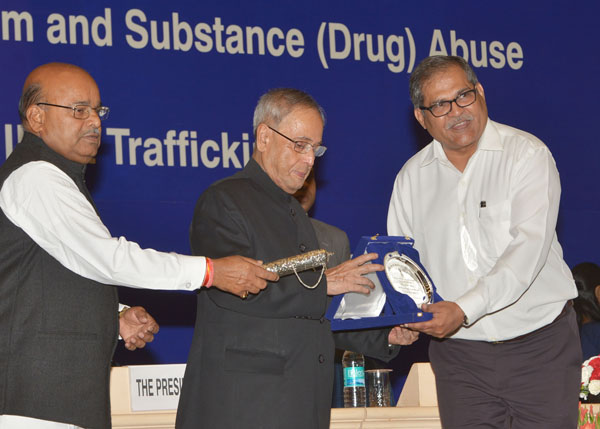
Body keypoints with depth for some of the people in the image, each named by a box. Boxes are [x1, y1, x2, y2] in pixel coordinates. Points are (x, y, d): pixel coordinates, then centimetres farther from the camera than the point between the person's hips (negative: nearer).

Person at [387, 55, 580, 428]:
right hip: (459, 354, 3)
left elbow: (529, 247, -18)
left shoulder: (527, 154, -6)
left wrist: (464, 309, -27)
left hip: (539, 346, -3)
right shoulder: (412, 176, 8)